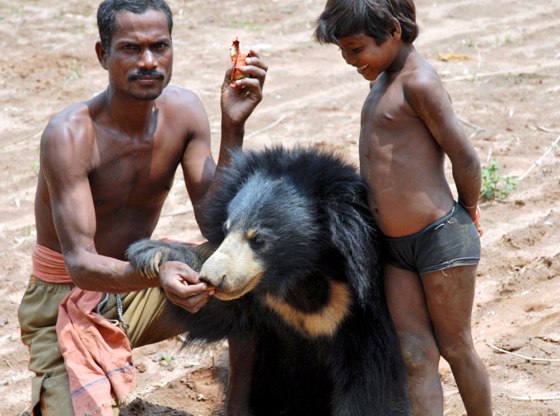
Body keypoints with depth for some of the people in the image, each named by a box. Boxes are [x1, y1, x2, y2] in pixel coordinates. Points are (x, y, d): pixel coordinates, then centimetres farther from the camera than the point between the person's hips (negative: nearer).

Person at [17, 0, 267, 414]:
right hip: (70, 298, -6)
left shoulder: (183, 109, -7)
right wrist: (156, 275, -48)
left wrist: (233, 126, -20)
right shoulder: (71, 134, -24)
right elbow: (81, 264, -29)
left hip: (140, 276, 6)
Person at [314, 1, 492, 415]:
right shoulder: (383, 81, 12)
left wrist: (467, 211, 1)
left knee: (456, 347, 7)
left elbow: (466, 159, -15)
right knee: (415, 356, 4)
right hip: (396, 246, 8)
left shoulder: (419, 82, -17)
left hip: (441, 239, -8)